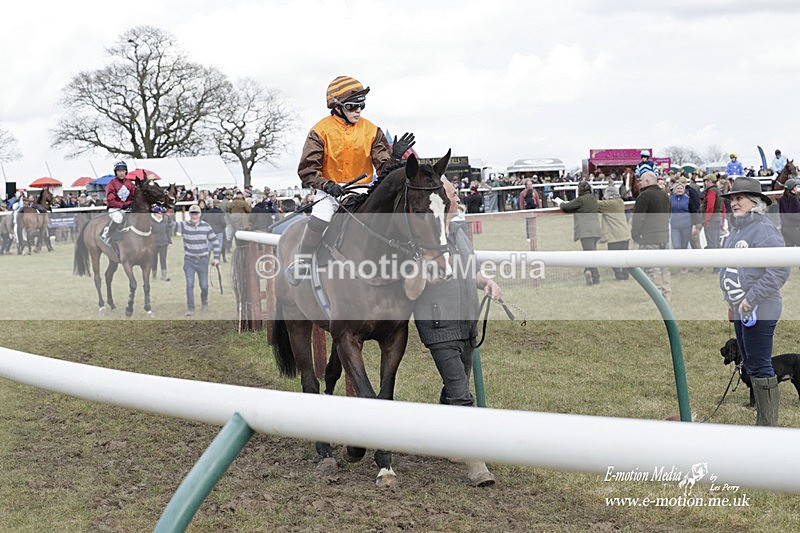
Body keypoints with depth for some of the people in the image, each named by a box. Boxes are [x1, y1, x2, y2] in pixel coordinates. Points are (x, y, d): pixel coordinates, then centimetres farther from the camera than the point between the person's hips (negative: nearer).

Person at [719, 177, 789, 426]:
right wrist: (732, 303, 19)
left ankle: (768, 424, 1)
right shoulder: (736, 230, 13)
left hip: (759, 312, -10)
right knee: (751, 366, 16)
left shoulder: (764, 230, -16)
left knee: (760, 368, -6)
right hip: (740, 311, 10)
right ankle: (762, 416, 26)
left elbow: (780, 271, -24)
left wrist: (751, 299, -22)